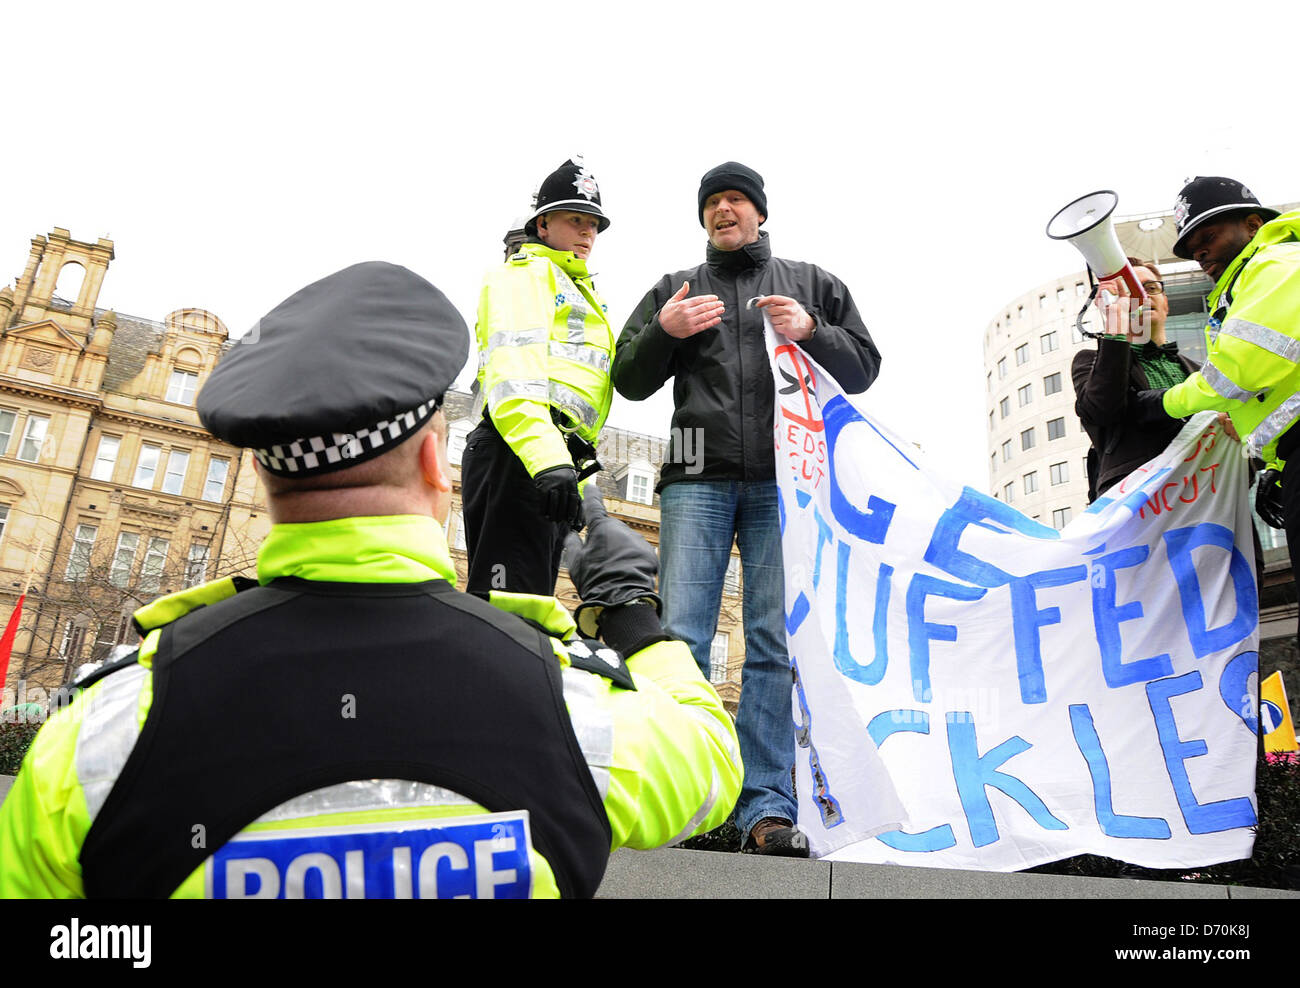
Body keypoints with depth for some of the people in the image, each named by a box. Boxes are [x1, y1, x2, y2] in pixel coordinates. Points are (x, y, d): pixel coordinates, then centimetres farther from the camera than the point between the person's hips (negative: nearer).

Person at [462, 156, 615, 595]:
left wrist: (576, 478, 26)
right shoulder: (527, 272, 4)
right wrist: (546, 457, -29)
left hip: (555, 464, 10)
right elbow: (513, 370, -14)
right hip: (519, 456, -10)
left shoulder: (581, 294, 34)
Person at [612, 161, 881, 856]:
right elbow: (628, 381, 16)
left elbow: (863, 368, 15)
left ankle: (768, 810, -1)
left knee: (776, 642, -5)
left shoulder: (811, 284, 21)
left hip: (783, 481, 0)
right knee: (680, 635, -7)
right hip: (698, 479, 1)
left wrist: (811, 331, -4)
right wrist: (663, 332, -3)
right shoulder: (674, 289, 22)